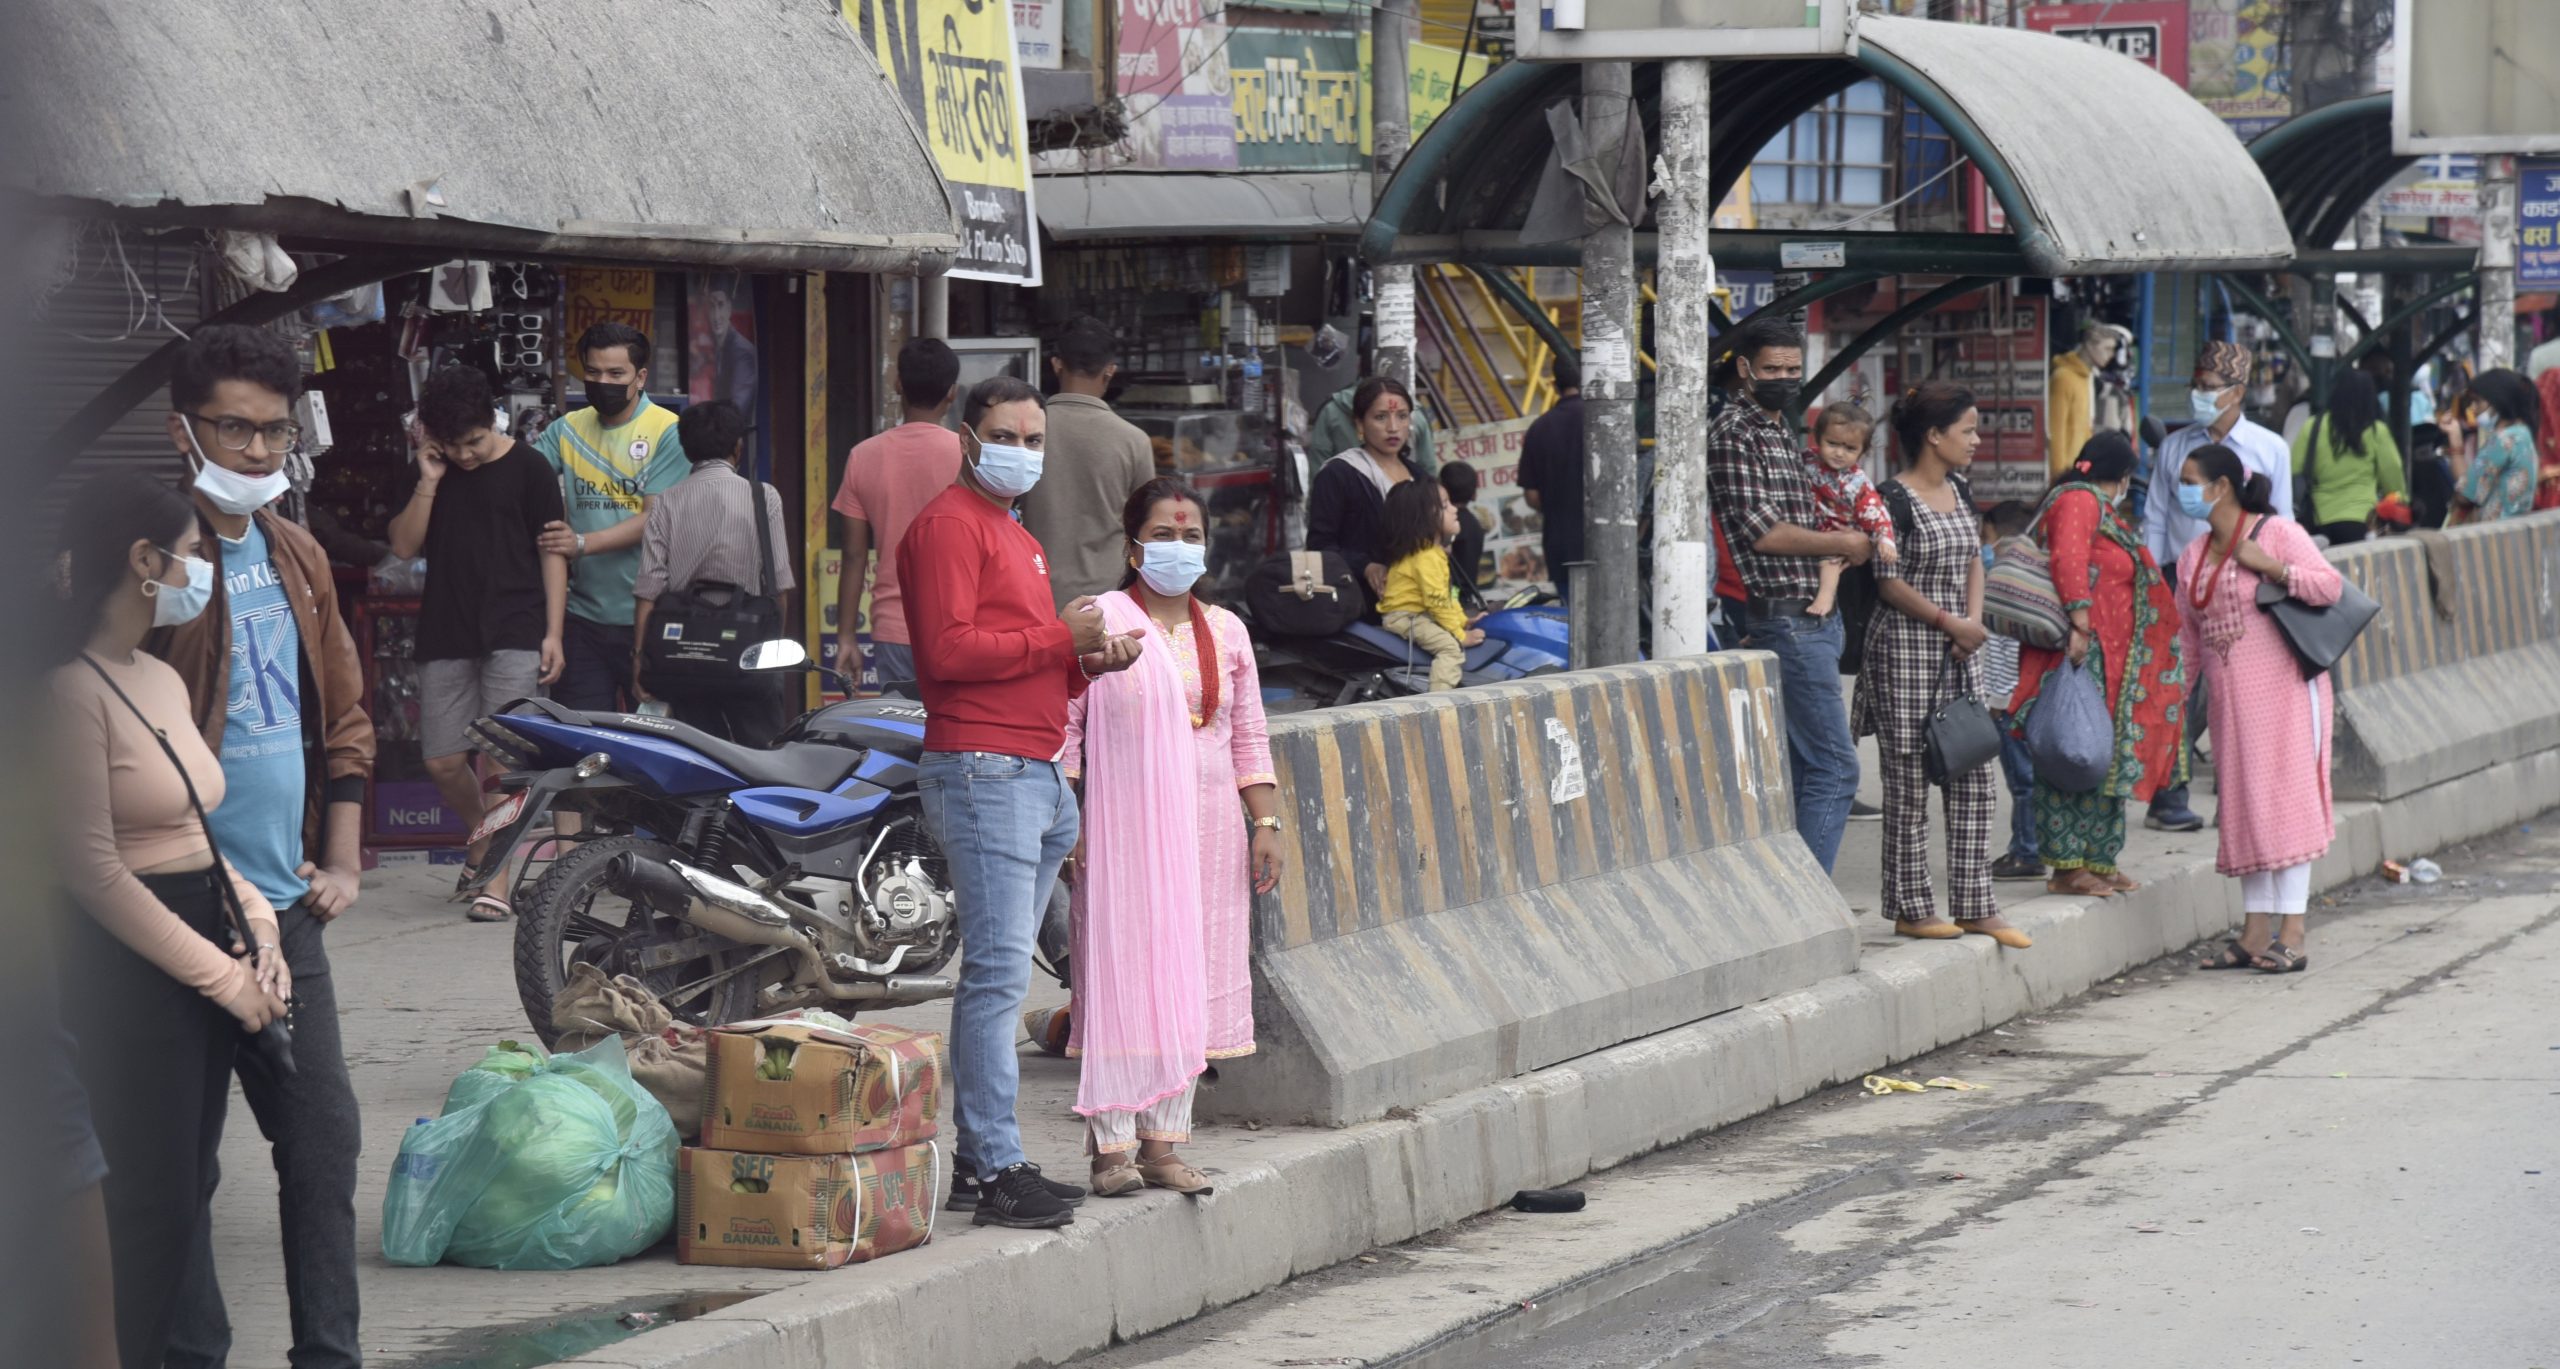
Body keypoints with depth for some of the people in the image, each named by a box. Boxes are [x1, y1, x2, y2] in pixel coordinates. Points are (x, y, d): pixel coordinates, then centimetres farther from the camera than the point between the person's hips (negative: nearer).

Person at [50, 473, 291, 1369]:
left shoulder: (163, 681, 14)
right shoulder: (75, 689, -14)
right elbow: (94, 870, -17)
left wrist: (259, 936, 3)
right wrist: (218, 974, -14)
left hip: (209, 966, 9)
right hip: (133, 972, -9)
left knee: (187, 1195, 11)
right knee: (153, 1206, -6)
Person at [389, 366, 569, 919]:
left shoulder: (527, 470, 1)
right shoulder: (432, 473, 12)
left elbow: (551, 551, 1)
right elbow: (403, 546, 6)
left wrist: (553, 633, -5)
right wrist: (429, 483, -5)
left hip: (513, 634, -4)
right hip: (445, 638, 4)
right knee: (442, 762, 4)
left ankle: (496, 874, -10)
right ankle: (483, 844, 29)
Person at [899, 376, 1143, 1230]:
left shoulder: (1018, 540, 26)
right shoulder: (950, 524, -6)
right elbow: (950, 649, -18)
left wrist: (1087, 662, 11)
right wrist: (1060, 637, -13)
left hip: (1038, 774, 10)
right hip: (983, 769, -10)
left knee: (996, 979, 11)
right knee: (998, 976, -13)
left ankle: (976, 1158, 14)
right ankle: (998, 1171, -14)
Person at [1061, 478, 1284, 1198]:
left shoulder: (1225, 631, 13)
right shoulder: (1100, 622, -2)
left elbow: (1249, 738, 16)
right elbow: (1063, 726, -3)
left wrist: (1265, 823, 8)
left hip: (1208, 831, 5)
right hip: (1123, 828, -5)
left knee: (1190, 980, 4)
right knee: (1121, 973, -7)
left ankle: (1162, 1142, 10)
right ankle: (1113, 1145, -4)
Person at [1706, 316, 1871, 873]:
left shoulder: (1782, 431, 18)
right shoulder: (1734, 433, -11)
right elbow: (1761, 531, -18)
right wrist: (1842, 544, -7)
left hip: (1813, 615, 10)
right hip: (1785, 617, -10)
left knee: (1798, 770, 11)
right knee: (1834, 767, -13)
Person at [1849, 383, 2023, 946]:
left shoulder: (1960, 493, 12)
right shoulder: (1896, 500, -12)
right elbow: (1890, 583, -13)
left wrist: (1974, 620, 1)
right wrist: (1951, 623, -13)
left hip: (1959, 650, 8)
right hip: (1906, 647, -8)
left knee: (1972, 778, 6)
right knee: (1909, 781, -1)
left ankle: (1975, 906, 11)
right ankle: (1911, 909, 6)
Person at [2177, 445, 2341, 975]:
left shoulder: (2277, 533, -5)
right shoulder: (2194, 557, 15)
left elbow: (2330, 585, -14)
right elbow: (2188, 637, 20)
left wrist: (2269, 566, -19)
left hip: (2281, 684, -7)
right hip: (2228, 694, 7)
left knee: (2285, 798, -9)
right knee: (2243, 806, 6)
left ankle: (2291, 934, -9)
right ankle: (2255, 932, 9)